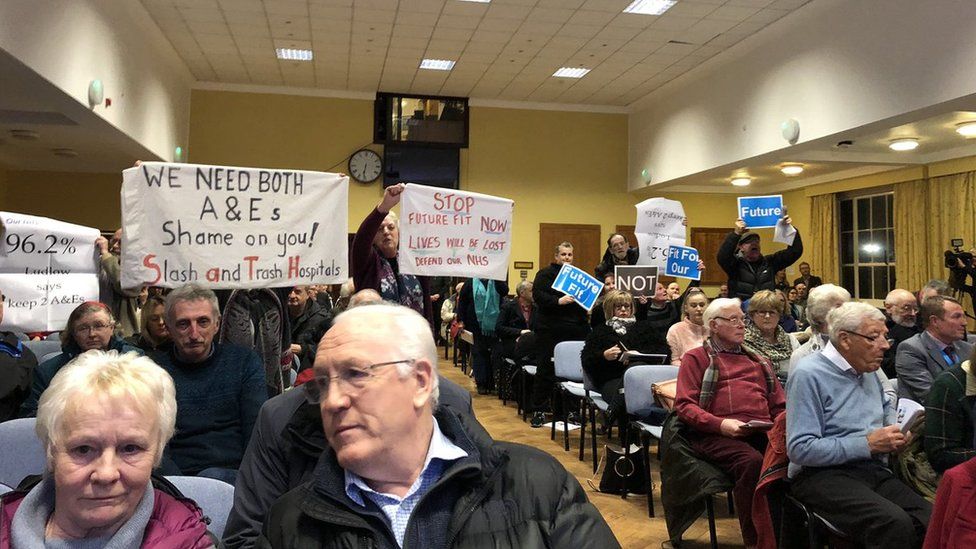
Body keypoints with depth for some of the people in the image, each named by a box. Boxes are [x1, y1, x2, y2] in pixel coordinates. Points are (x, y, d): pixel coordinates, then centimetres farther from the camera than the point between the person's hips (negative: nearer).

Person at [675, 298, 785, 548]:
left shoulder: (759, 362, 30)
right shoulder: (696, 358, 14)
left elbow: (780, 406, 28)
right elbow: (684, 405, 2)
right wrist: (720, 424, -15)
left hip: (762, 432, 4)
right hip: (716, 434, -4)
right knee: (751, 461, -36)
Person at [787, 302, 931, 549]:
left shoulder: (868, 370, 15)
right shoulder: (809, 375, -13)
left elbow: (886, 406, 38)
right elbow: (800, 449, -19)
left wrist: (895, 430, 14)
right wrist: (867, 444, -16)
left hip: (873, 471, 8)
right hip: (823, 474, -7)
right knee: (896, 523, -31)